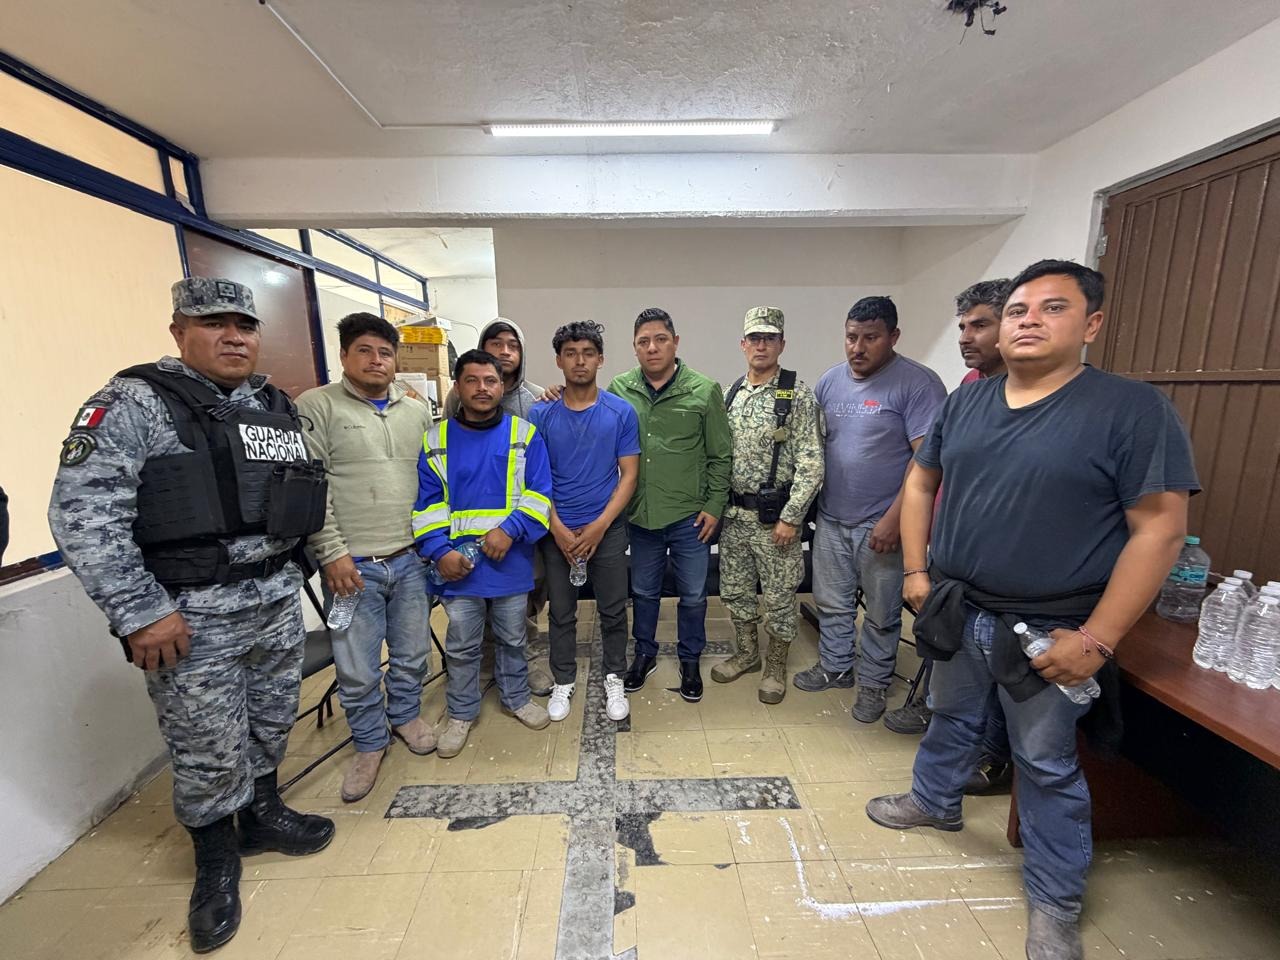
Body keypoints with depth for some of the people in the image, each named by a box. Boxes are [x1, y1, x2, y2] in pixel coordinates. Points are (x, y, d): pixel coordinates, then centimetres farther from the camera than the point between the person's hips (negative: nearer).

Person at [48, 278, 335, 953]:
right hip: (191, 616, -5)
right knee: (207, 751, 10)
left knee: (272, 725, 20)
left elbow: (309, 495, 15)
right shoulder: (135, 403, -9)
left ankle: (262, 815, 45)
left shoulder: (278, 408, 9)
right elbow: (81, 512, -15)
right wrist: (140, 612, -18)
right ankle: (216, 859, 35)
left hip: (277, 599, 6)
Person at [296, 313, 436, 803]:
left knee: (412, 655, 18)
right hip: (352, 565, -3)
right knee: (357, 671, 8)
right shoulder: (316, 407, -4)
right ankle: (370, 743, 33)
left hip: (411, 559, 4)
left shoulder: (418, 411, 9)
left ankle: (406, 715, 44)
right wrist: (332, 552, -12)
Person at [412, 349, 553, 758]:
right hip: (457, 564, 1)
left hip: (511, 562, 0)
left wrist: (510, 529, -20)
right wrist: (439, 551, -13)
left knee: (512, 638, 18)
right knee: (461, 645, 15)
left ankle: (516, 698, 41)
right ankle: (461, 712, 37)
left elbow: (539, 493, -7)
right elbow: (427, 504, 0)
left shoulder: (525, 435, -2)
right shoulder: (436, 440, 0)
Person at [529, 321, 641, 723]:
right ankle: (563, 681, 33)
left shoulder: (621, 412, -4)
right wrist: (557, 528, -10)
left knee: (613, 611, 11)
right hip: (557, 530, 1)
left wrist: (599, 526, -12)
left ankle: (614, 680, 31)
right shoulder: (540, 414, -3)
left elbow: (629, 474, -5)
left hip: (607, 528, 0)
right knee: (561, 612, 14)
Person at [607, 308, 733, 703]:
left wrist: (714, 506, -5)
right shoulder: (618, 389, -2)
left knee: (693, 595, 14)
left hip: (690, 516, -1)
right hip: (640, 515, 2)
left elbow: (721, 456, -2)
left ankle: (690, 660, 38)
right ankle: (645, 653, 43)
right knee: (643, 591, 20)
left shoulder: (705, 390, -7)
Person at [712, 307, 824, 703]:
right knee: (734, 590, 17)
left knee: (778, 597, 9)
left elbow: (811, 463, -14)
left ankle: (775, 667, 30)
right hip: (734, 513, 6)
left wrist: (790, 517, -17)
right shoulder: (732, 394, 7)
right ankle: (747, 654, 38)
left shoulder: (798, 395, -10)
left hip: (774, 516, -5)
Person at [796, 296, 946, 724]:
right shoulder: (829, 381, 5)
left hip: (881, 525, -5)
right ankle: (834, 666, 40)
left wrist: (894, 519, -20)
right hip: (830, 519, 5)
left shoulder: (917, 383, -12)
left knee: (882, 613, 13)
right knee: (831, 602, 18)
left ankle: (873, 683, 33)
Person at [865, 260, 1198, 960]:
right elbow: (921, 483, 8)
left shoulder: (1133, 409, -12)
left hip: (1050, 630, -4)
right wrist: (916, 570, 2)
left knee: (1047, 765, 14)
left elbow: (1160, 528, -15)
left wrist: (1097, 639, -18)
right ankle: (935, 802, 51)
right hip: (956, 611, 4)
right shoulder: (966, 401, 1)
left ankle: (1055, 901, 39)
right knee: (951, 720, 24)